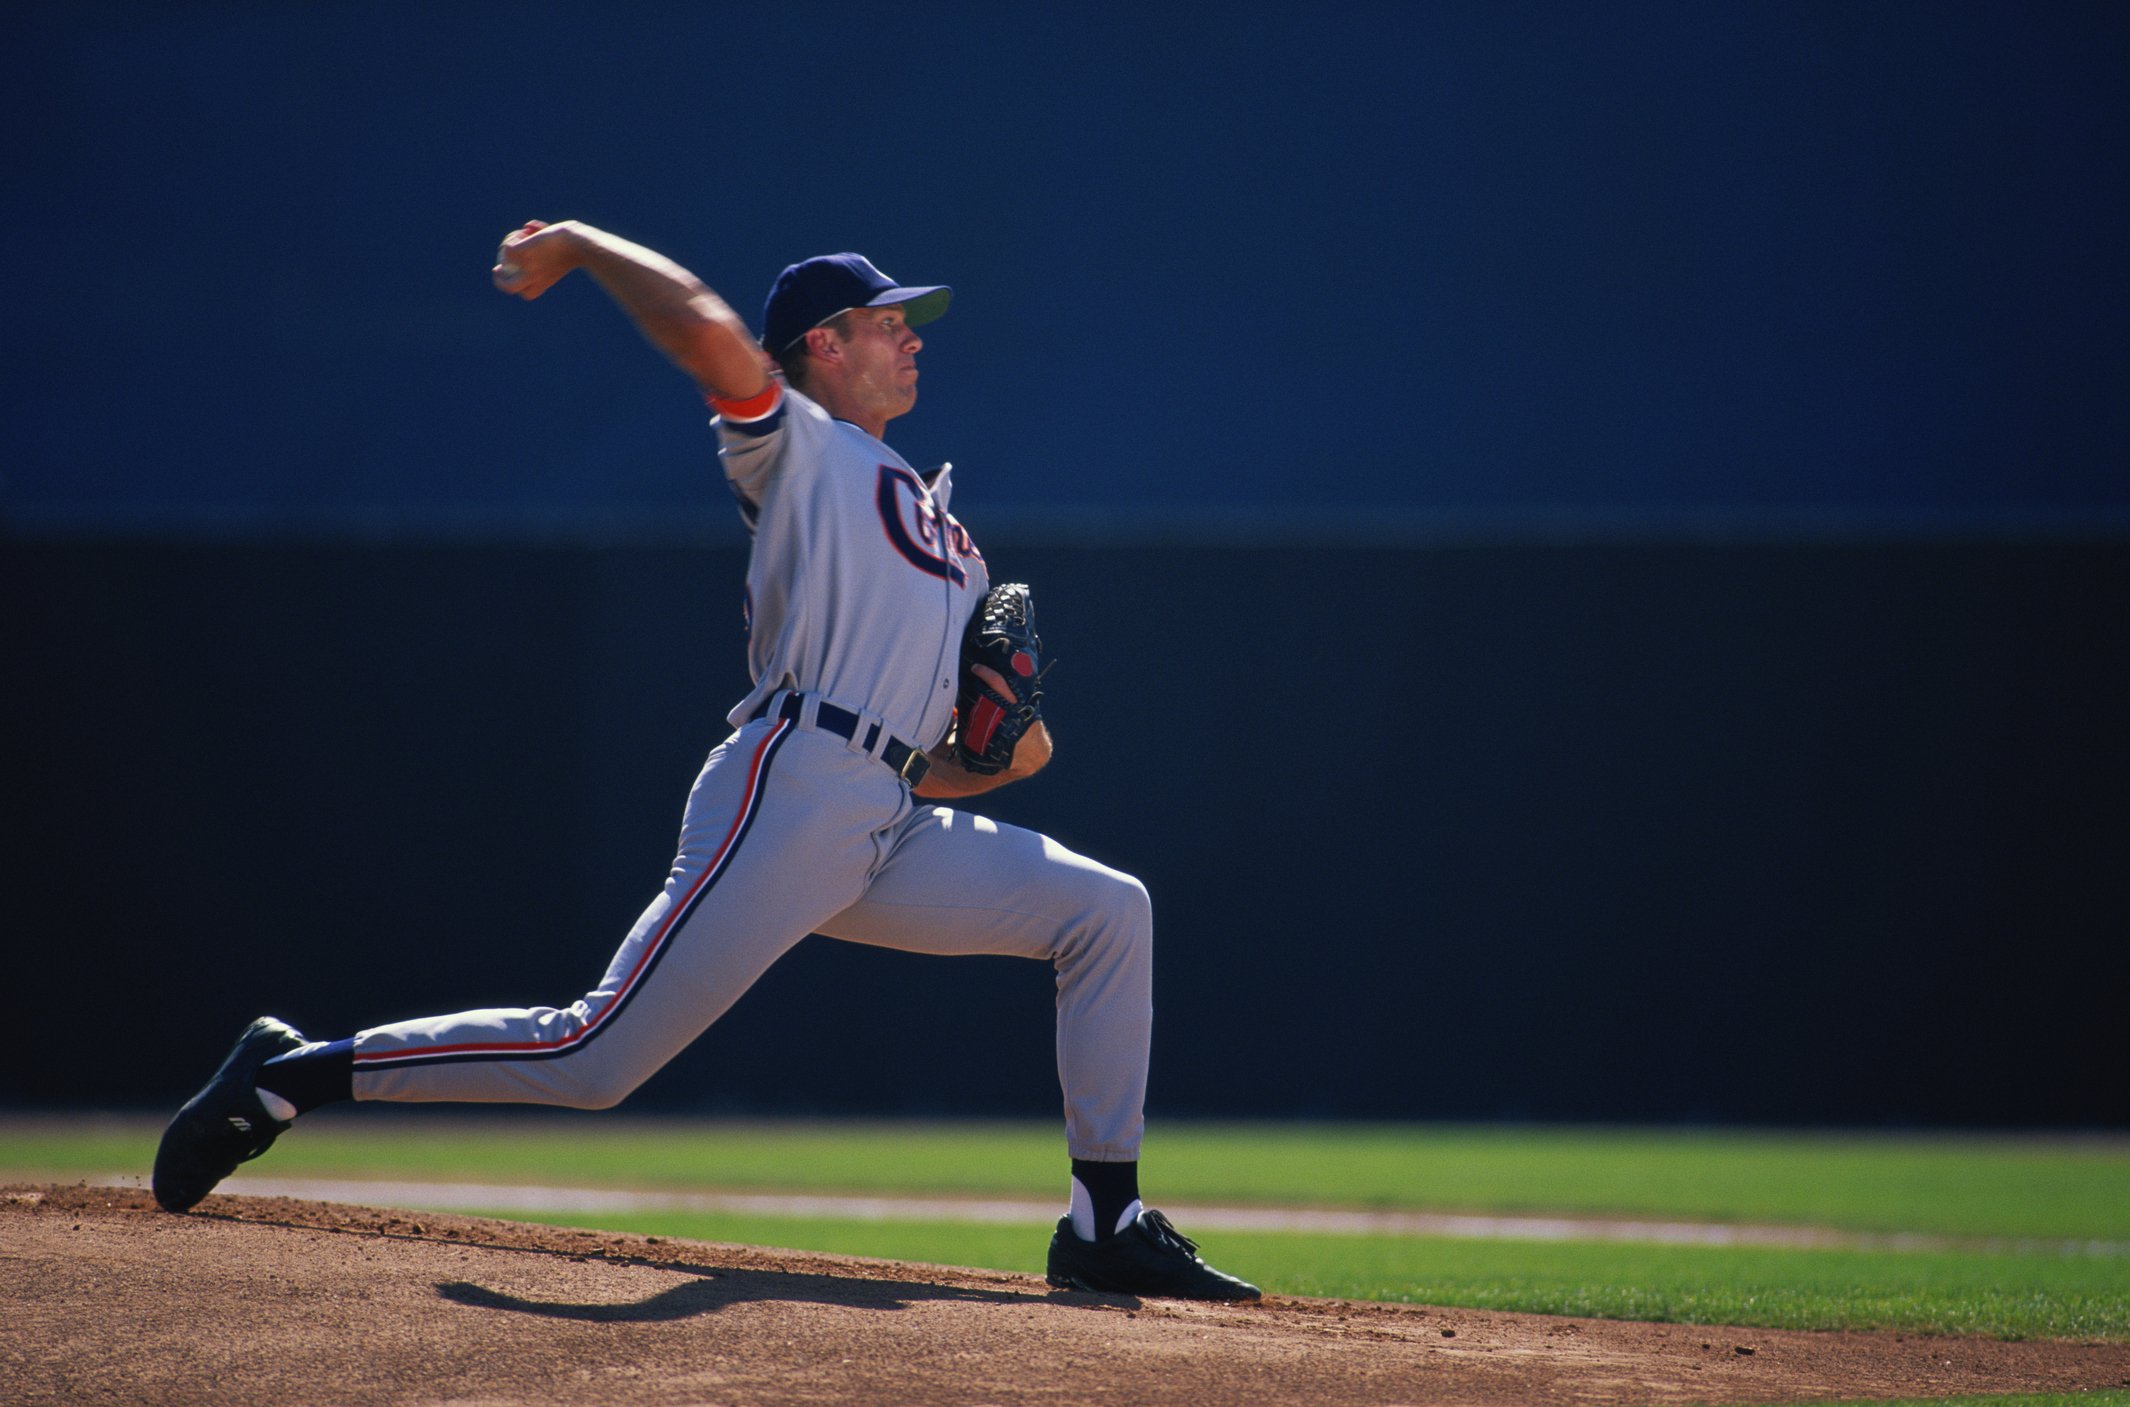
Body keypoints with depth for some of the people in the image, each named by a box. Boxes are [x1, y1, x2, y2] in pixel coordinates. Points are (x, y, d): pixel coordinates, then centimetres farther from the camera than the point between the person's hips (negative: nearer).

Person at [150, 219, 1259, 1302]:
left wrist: (1008, 754, 6)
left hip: (893, 837, 8)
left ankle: (1104, 1228, 0)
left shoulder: (946, 545, 29)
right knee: (592, 1061, -14)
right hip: (786, 798, -8)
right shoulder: (794, 448, 6)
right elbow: (710, 333, -16)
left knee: (1107, 910, 1)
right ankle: (291, 1075, -4)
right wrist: (574, 246, -5)